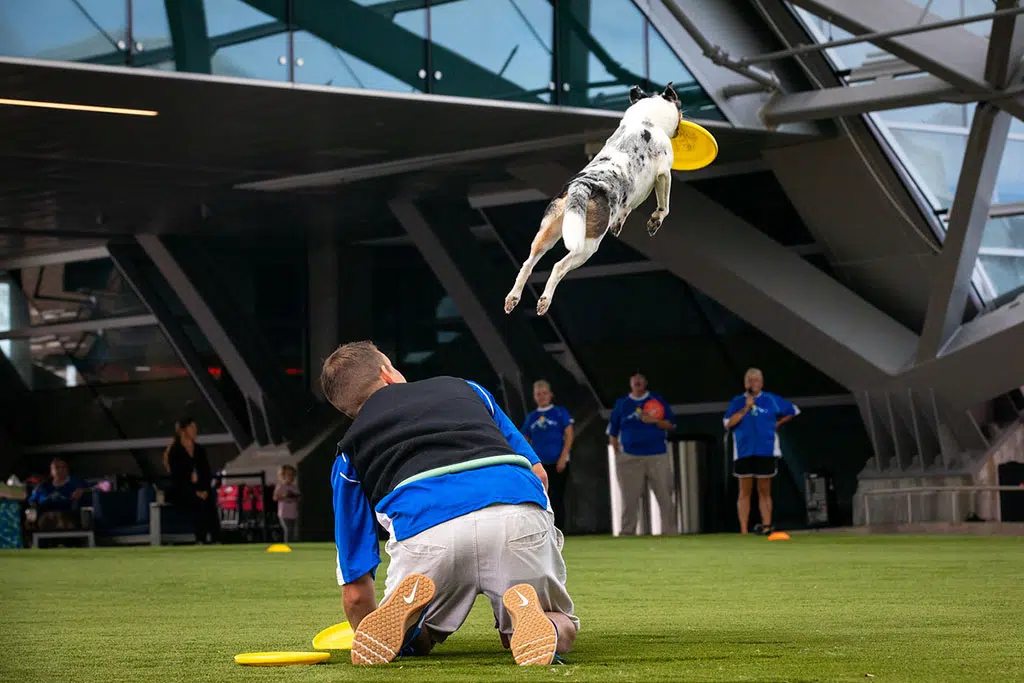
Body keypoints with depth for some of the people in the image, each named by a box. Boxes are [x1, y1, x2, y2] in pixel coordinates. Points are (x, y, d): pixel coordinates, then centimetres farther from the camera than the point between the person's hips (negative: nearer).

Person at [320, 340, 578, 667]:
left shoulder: (350, 454, 30)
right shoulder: (464, 387, 36)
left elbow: (356, 589, 28)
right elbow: (539, 473, 33)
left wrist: (369, 636, 48)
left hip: (425, 530, 0)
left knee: (411, 643, 26)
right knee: (561, 632, 23)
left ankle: (407, 606, -11)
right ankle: (530, 617, -14)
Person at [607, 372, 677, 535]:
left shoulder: (658, 400, 11)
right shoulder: (621, 403, 12)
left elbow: (671, 424, 6)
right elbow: (612, 432, 13)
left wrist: (655, 421, -12)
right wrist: (617, 454, 5)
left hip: (657, 456, 0)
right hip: (630, 457, 0)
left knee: (665, 496, -5)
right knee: (630, 498, -1)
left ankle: (669, 532, -3)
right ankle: (627, 533, 1)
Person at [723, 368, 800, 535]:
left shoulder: (771, 400, 4)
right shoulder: (737, 402, 4)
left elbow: (793, 411, 15)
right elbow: (728, 423, -10)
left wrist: (777, 424, 8)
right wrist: (746, 408, -14)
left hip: (766, 452, 0)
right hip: (744, 452, 0)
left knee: (764, 491, 4)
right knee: (745, 492, 1)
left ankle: (766, 526, 5)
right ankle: (743, 531, 1)